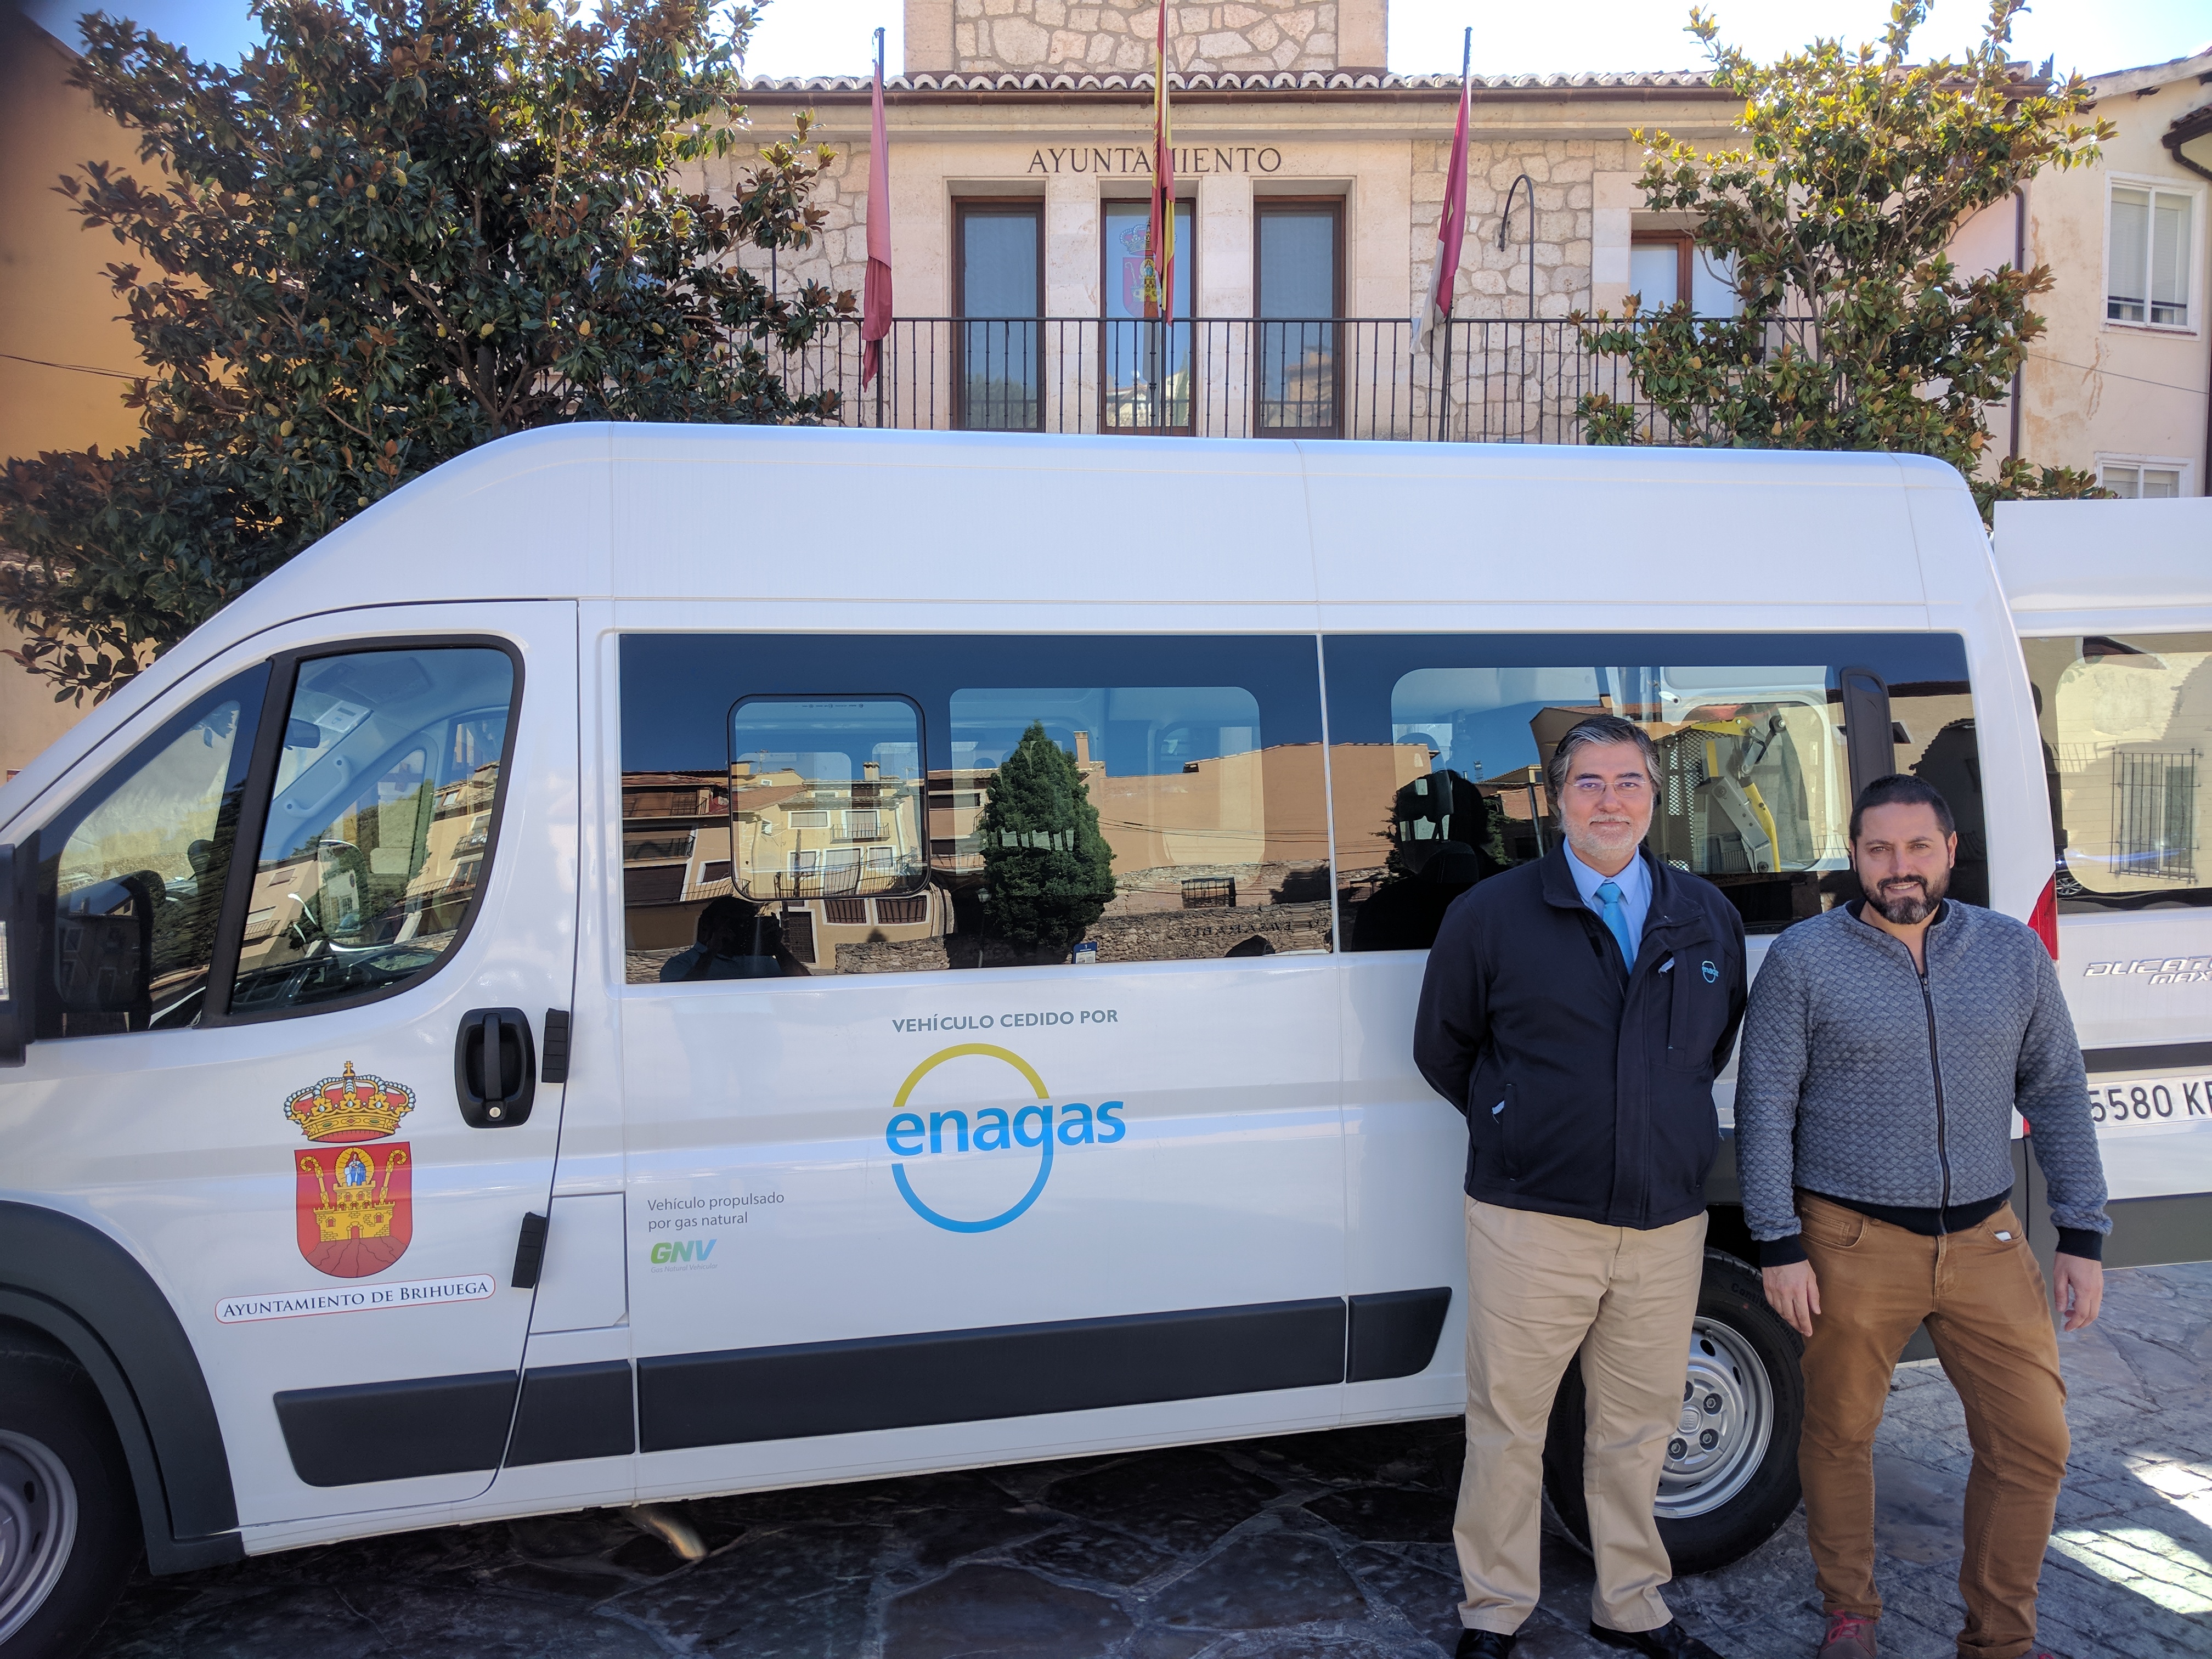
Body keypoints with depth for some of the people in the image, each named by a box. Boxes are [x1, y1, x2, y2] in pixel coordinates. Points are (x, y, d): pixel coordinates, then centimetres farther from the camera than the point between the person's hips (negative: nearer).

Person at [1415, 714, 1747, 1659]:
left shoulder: (1707, 917, 8)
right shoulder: (1490, 915, -3)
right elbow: (1441, 1051, 6)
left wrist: (1664, 1125, 13)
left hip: (1666, 1222, 3)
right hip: (1531, 1221, -3)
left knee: (1638, 1427, 16)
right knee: (1507, 1423, 7)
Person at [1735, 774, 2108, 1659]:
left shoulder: (2014, 952, 5)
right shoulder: (1803, 958, -6)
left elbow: (2057, 1095, 10)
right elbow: (1764, 1109, -6)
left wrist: (2082, 1236, 5)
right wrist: (1780, 1247, -10)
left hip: (1986, 1241, 3)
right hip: (1852, 1245, -3)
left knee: (2033, 1444, 6)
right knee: (1839, 1436, 10)